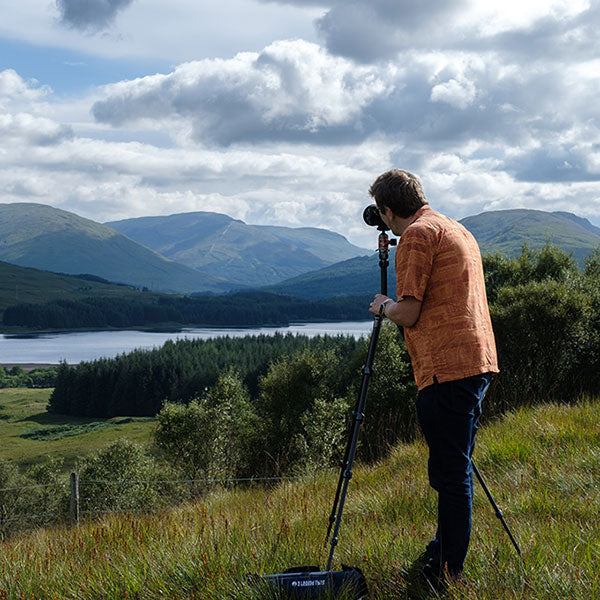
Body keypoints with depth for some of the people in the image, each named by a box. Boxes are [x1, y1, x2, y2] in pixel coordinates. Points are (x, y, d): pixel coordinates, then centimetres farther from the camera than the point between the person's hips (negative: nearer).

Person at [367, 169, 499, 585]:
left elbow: (408, 313, -11)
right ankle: (443, 558, 25)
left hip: (447, 368, -10)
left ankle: (448, 573, -1)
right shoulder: (459, 231, 21)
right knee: (454, 470, 16)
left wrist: (383, 306, 8)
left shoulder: (418, 235, -8)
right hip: (478, 361, 10)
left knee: (451, 474, -6)